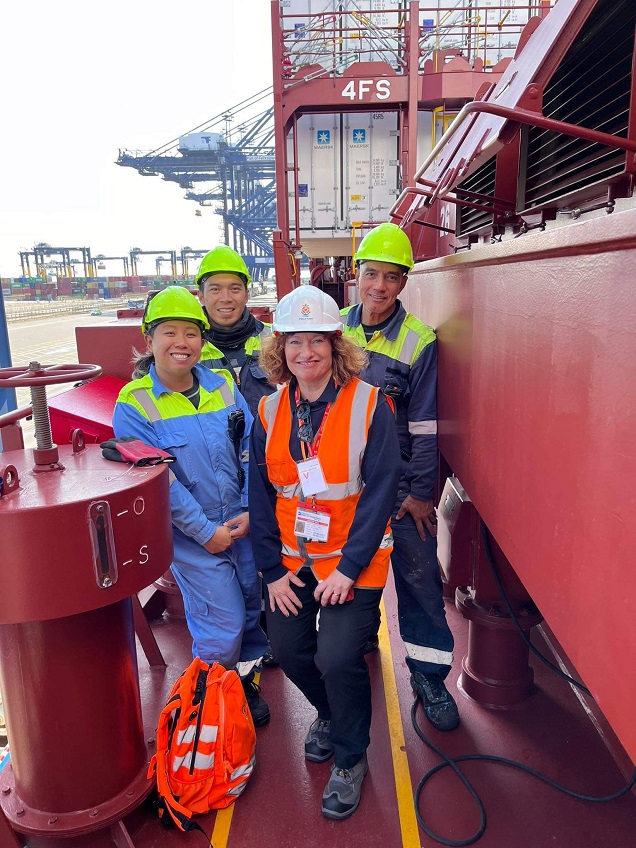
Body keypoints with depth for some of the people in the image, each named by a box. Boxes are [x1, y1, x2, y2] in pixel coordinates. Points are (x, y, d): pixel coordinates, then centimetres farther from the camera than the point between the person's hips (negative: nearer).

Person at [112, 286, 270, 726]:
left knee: (255, 606, 14)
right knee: (223, 624, 0)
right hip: (191, 537, -4)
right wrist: (205, 531, -14)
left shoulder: (223, 385, 2)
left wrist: (252, 511, -8)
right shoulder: (134, 402, -10)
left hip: (244, 524, 4)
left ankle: (247, 681, 41)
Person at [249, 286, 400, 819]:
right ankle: (329, 714, 43)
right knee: (289, 650, 8)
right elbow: (261, 494, 4)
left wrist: (348, 568, -16)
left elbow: (379, 491, -14)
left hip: (353, 559, -4)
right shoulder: (270, 411, 1)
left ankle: (350, 758, 22)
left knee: (338, 658, -10)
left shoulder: (369, 404, -12)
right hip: (292, 558, 5)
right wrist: (273, 568, 0)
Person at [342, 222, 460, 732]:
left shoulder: (420, 342, -8)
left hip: (400, 481, -2)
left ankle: (429, 675, 19)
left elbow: (424, 425, -8)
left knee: (419, 575, 2)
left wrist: (420, 492, -9)